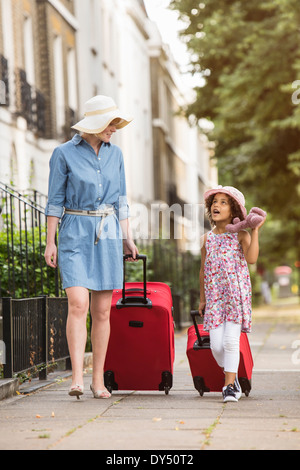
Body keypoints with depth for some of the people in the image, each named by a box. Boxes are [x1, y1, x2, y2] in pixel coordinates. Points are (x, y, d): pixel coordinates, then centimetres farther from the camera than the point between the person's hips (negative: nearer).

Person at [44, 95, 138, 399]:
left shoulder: (115, 153, 9)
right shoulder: (64, 153, -4)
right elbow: (55, 200, -2)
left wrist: (127, 237, 10)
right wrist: (50, 242, -5)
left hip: (108, 235, 4)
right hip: (75, 234, -4)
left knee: (102, 310, 3)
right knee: (78, 305, -17)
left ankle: (98, 380, 9)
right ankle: (77, 378, -18)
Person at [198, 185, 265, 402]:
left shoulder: (241, 235, -1)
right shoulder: (207, 238, 10)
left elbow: (251, 258, -18)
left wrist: (255, 230, -16)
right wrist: (202, 299, 17)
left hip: (236, 295, -3)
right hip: (214, 297, 4)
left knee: (231, 341, -10)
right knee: (216, 345, -2)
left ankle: (229, 385, 0)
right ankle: (232, 377, 22)